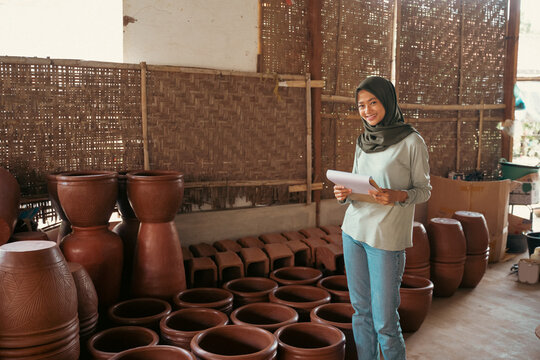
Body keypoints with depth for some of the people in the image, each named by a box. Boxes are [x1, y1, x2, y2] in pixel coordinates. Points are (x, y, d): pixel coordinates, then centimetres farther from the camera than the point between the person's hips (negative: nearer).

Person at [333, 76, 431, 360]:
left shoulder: (412, 141, -7)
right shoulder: (363, 141, 10)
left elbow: (424, 190, -3)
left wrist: (397, 196, -22)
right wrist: (344, 194, -5)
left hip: (386, 238, -6)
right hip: (354, 230, 6)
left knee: (384, 320, -2)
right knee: (360, 310, 14)